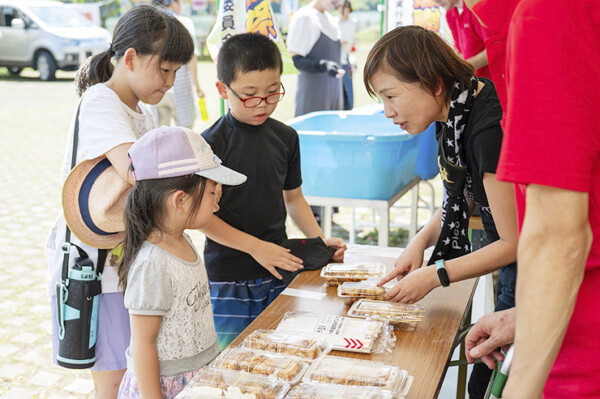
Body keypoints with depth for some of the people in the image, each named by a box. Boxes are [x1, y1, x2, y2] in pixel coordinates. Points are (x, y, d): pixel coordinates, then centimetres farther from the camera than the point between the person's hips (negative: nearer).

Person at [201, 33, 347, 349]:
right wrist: (254, 246, -15)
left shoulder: (285, 137, 5)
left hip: (278, 269, 5)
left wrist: (320, 240, 3)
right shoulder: (212, 143, -11)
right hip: (228, 278, -4)